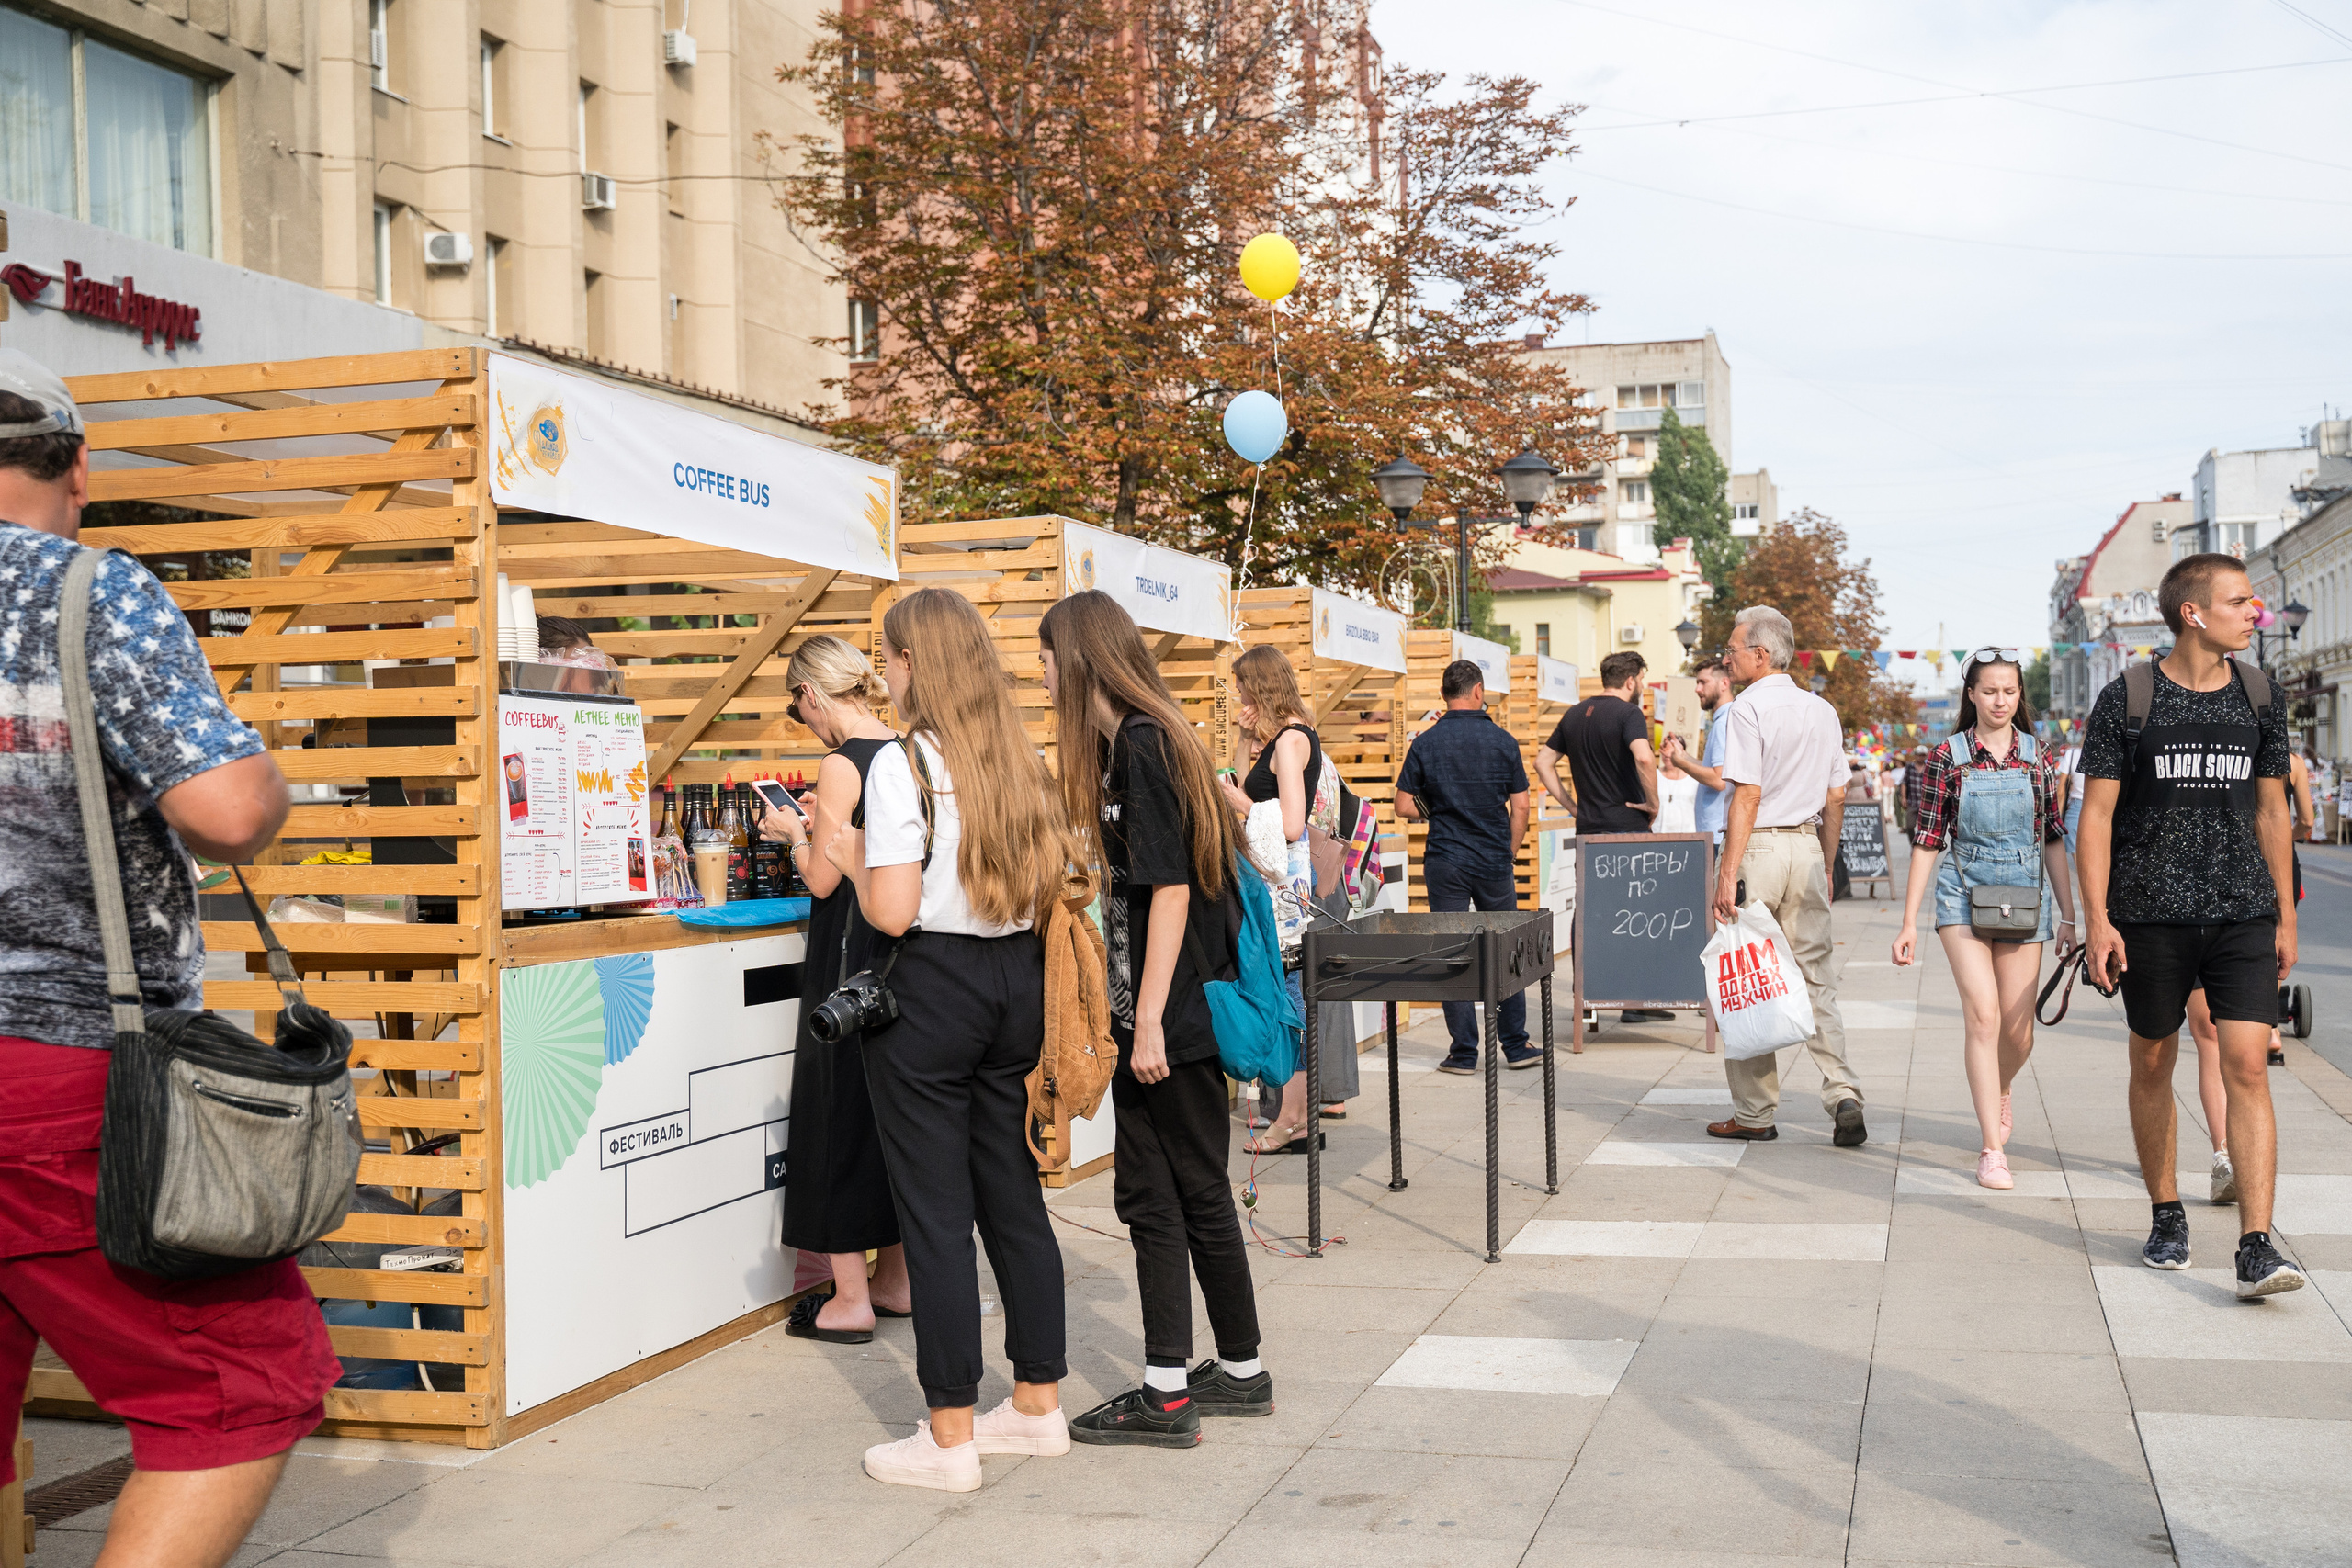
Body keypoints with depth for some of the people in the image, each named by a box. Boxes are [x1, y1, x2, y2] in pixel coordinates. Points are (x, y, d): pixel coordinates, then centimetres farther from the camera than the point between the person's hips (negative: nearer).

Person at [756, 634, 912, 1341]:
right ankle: (893, 1281, 24)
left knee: (839, 1116, 1)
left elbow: (822, 880, -15)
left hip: (851, 956, -8)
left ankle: (850, 1301, 6)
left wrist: (795, 833, 2)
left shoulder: (843, 765, -16)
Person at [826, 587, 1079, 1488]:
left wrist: (851, 859, 1)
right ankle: (1039, 1404, 24)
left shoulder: (903, 764, -13)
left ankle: (950, 1436, 6)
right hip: (1017, 982, 7)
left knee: (935, 1210, 0)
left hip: (931, 990, -7)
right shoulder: (1023, 759, 8)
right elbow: (1055, 886, 10)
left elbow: (892, 912, -17)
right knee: (1014, 1196, 15)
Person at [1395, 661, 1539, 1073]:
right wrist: (1509, 854, 11)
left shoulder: (1426, 743, -3)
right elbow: (1520, 808, 0)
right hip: (1494, 862, 1)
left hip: (1445, 864, -1)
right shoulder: (1501, 740, -2)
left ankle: (1464, 1052, 5)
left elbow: (1405, 806, -3)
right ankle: (1515, 1046, 16)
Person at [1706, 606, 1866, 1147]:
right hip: (1807, 845, 6)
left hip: (1758, 846, -6)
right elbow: (1836, 798, 15)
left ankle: (1755, 1112, 8)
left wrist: (1727, 873, -16)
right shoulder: (1823, 711, 11)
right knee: (1815, 979, 9)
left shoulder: (1750, 706, -10)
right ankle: (1843, 1093, -5)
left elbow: (1748, 796, -16)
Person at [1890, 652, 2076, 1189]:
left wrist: (2069, 917, 8)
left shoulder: (2037, 758, 6)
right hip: (1964, 893, -2)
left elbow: (2053, 840, 10)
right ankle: (1992, 1150, -10)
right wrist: (1909, 923, 0)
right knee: (1982, 1014, -16)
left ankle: (1999, 1092, 40)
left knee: (2018, 1032, 4)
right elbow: (1927, 841, 2)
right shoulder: (1946, 757, 0)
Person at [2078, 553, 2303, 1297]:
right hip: (2151, 916, -2)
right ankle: (2165, 1216, 28)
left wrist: (2285, 916, 13)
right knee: (2152, 1066, 9)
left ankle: (2257, 1248, -11)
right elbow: (2096, 813, -3)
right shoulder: (2127, 698, -3)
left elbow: (2270, 810, 14)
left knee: (2246, 1067, -10)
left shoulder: (2259, 695, 7)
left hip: (2243, 913, 2)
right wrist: (2097, 918, -10)